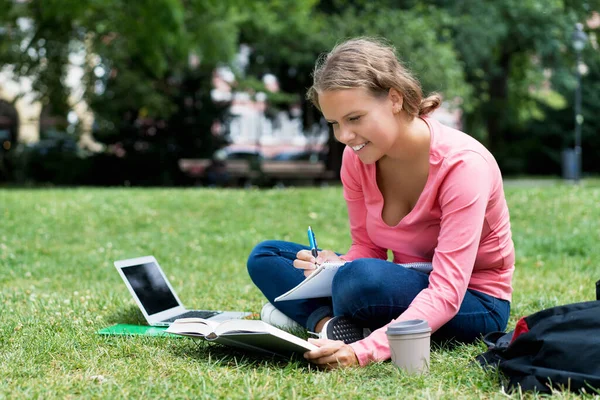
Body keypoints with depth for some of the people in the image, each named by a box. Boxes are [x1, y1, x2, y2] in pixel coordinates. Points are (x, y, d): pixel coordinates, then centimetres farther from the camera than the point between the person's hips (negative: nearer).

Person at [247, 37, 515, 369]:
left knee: (359, 277, -37)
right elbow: (367, 247, 3)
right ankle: (328, 323, -22)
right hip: (411, 285, 7)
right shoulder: (357, 158, -7)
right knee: (265, 256, 0)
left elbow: (446, 292, -32)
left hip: (475, 305, -7)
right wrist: (333, 266, -22)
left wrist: (364, 351, -44)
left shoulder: (462, 164, -26)